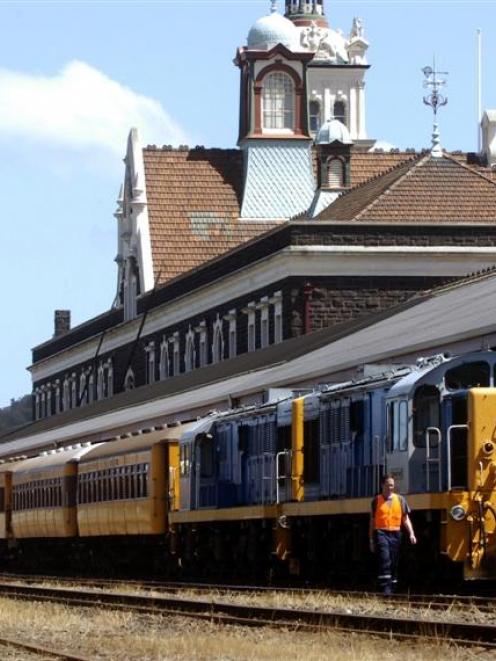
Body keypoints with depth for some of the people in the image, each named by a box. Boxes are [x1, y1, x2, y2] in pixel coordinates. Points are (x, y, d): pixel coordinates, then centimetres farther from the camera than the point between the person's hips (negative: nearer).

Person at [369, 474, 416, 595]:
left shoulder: (400, 500, 10)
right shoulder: (377, 500, 6)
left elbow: (405, 518, 9)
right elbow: (372, 521, 10)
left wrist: (411, 533, -4)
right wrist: (371, 540, 9)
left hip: (395, 534, 3)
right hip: (381, 533, -3)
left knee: (394, 563, 8)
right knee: (384, 561, -18)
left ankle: (391, 588, 19)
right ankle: (385, 588, -21)